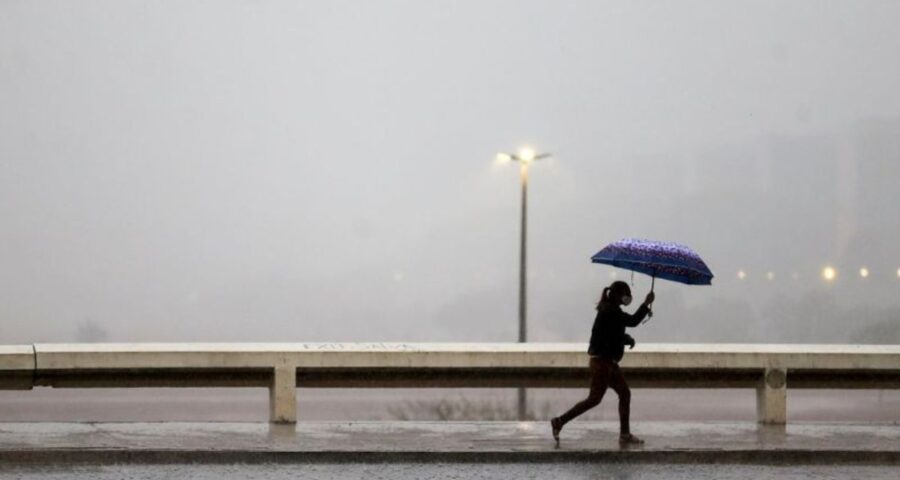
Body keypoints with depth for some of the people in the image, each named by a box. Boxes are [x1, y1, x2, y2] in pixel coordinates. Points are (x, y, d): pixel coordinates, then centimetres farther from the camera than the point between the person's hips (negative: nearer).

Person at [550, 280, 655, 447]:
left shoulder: (612, 311, 14)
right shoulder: (609, 312, -17)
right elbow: (633, 321, -25)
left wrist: (627, 338, 1)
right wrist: (646, 304, -17)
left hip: (609, 362, 10)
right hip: (602, 362, -10)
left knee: (625, 393, 9)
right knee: (595, 398, -8)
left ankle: (625, 435, 12)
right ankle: (559, 422, -1)